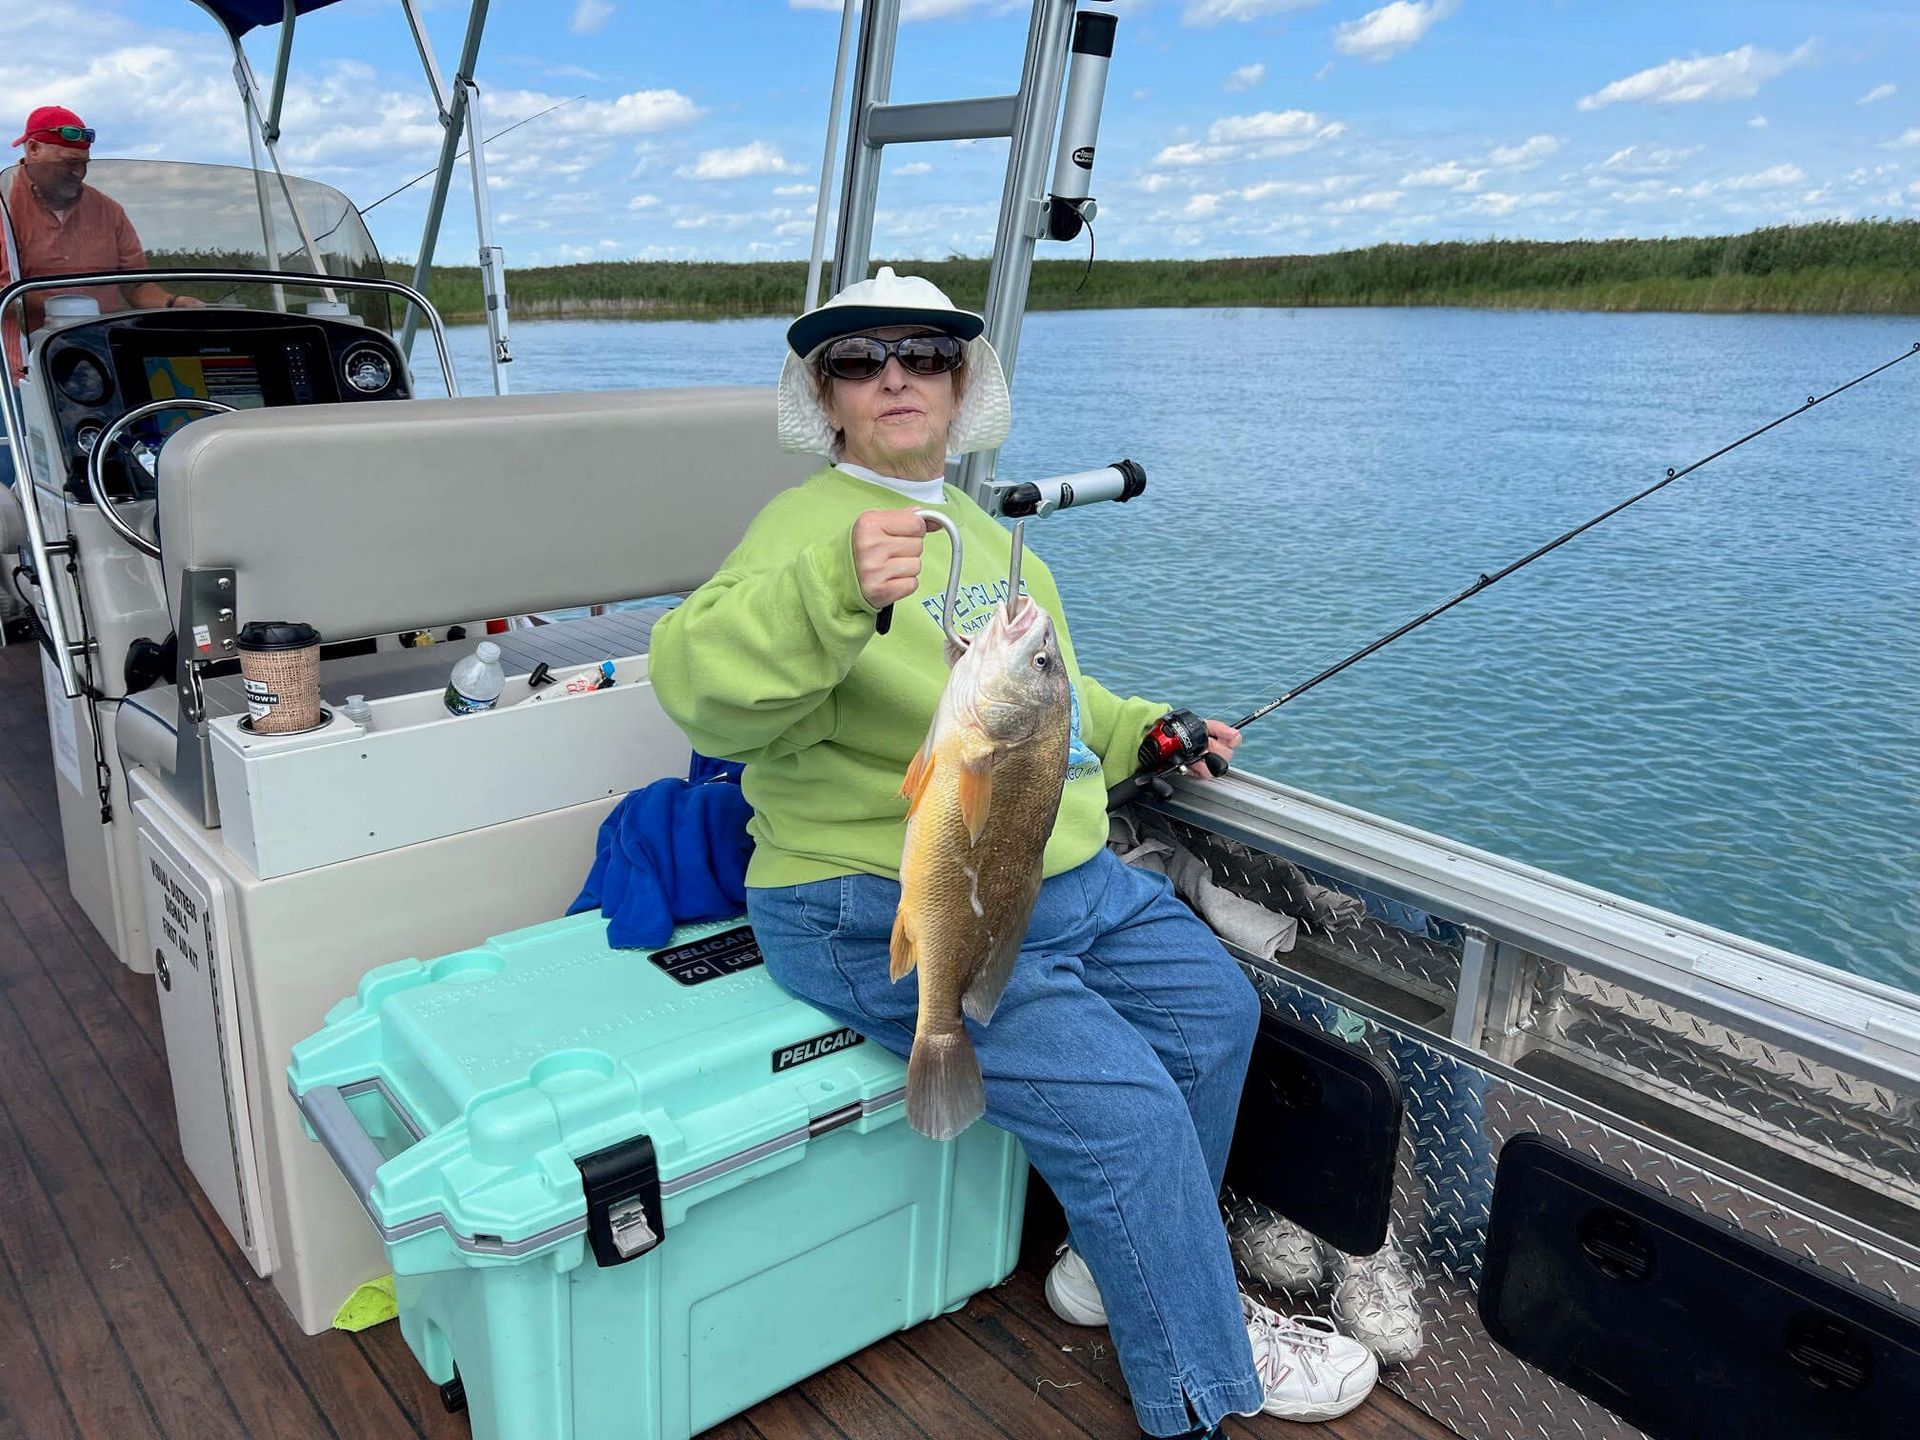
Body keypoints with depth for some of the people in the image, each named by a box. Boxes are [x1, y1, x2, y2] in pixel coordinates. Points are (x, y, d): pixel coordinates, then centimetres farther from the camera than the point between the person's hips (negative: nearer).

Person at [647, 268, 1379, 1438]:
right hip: (901, 920, -9)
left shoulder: (986, 535, 15)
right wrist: (832, 592, -48)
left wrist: (1141, 730, 22)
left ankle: (1118, 1266, 28)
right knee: (1125, 1104, -17)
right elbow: (701, 686, -34)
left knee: (1216, 1009, 9)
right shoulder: (807, 528, -15)